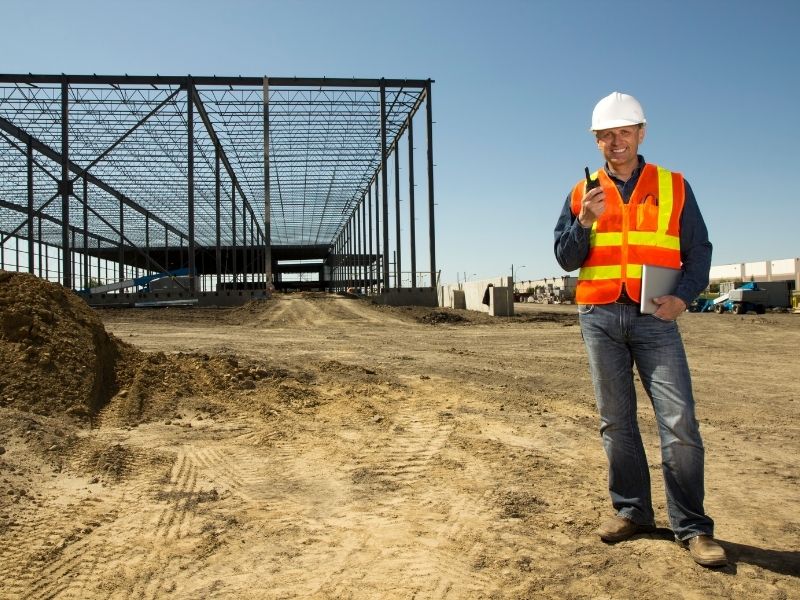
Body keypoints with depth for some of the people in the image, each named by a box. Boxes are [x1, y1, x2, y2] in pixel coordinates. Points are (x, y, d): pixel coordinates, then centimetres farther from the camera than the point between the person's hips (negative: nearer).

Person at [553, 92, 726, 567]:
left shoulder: (674, 186, 8)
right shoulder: (582, 194, 10)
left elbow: (699, 250, 6)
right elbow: (566, 259, 5)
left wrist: (683, 296, -11)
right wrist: (585, 221, -13)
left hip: (655, 317, -1)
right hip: (600, 317, 2)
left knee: (679, 420, -8)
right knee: (616, 421, 8)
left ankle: (693, 527, 3)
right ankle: (632, 511, 21)